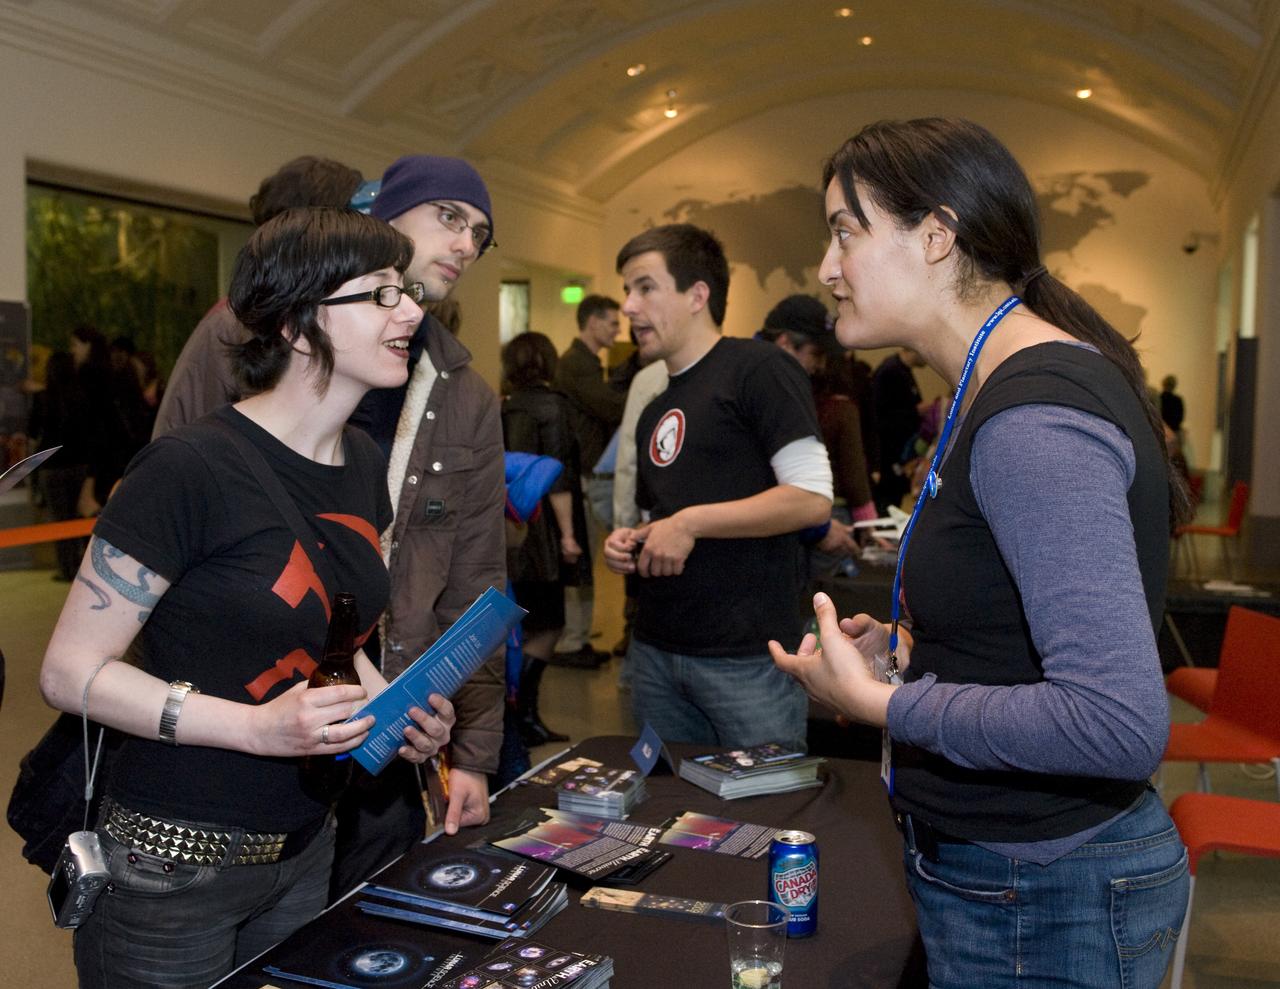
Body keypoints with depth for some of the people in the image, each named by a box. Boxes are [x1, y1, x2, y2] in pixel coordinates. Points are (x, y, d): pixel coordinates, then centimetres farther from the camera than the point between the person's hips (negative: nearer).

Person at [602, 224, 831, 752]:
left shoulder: (757, 367, -7)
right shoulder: (655, 410, 17)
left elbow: (813, 498, -16)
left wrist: (691, 522, -16)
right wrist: (629, 544, 5)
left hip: (747, 654, -7)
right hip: (655, 648, 7)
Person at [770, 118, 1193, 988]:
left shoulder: (1034, 418, -25)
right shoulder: (1008, 388, 7)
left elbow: (1120, 723, -31)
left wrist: (882, 702, -23)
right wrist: (912, 651, 5)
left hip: (1042, 909, -9)